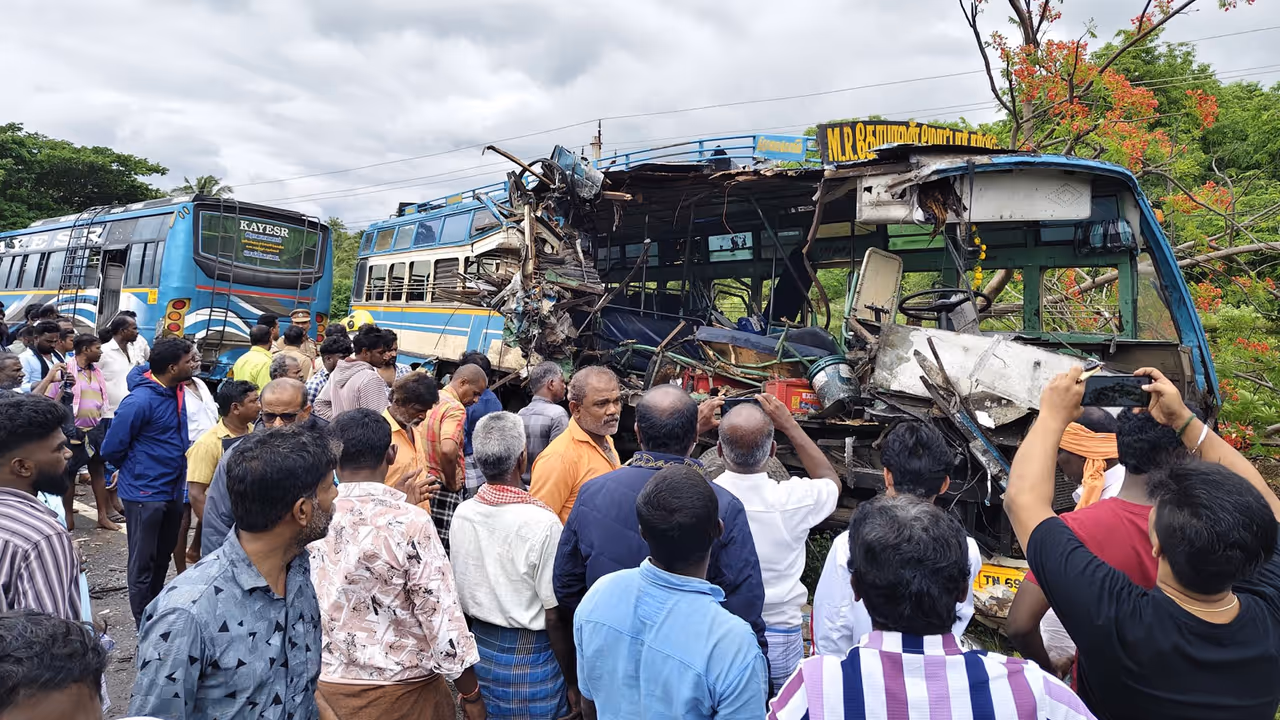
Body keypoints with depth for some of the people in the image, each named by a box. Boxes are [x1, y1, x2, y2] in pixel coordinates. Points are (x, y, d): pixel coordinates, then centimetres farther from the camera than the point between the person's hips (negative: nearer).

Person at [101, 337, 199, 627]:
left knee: (162, 558, 21)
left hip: (173, 490, 7)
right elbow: (112, 448, -14)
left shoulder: (176, 392, 2)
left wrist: (177, 472, 12)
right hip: (145, 493, -7)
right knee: (143, 563, 6)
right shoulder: (140, 401, -21)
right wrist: (137, 471, 1)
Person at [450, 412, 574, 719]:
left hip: (479, 648, 5)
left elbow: (459, 595, 5)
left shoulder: (461, 514, -7)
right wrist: (572, 681, -6)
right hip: (530, 656, -5)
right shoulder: (542, 522, -24)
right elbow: (555, 615, -19)